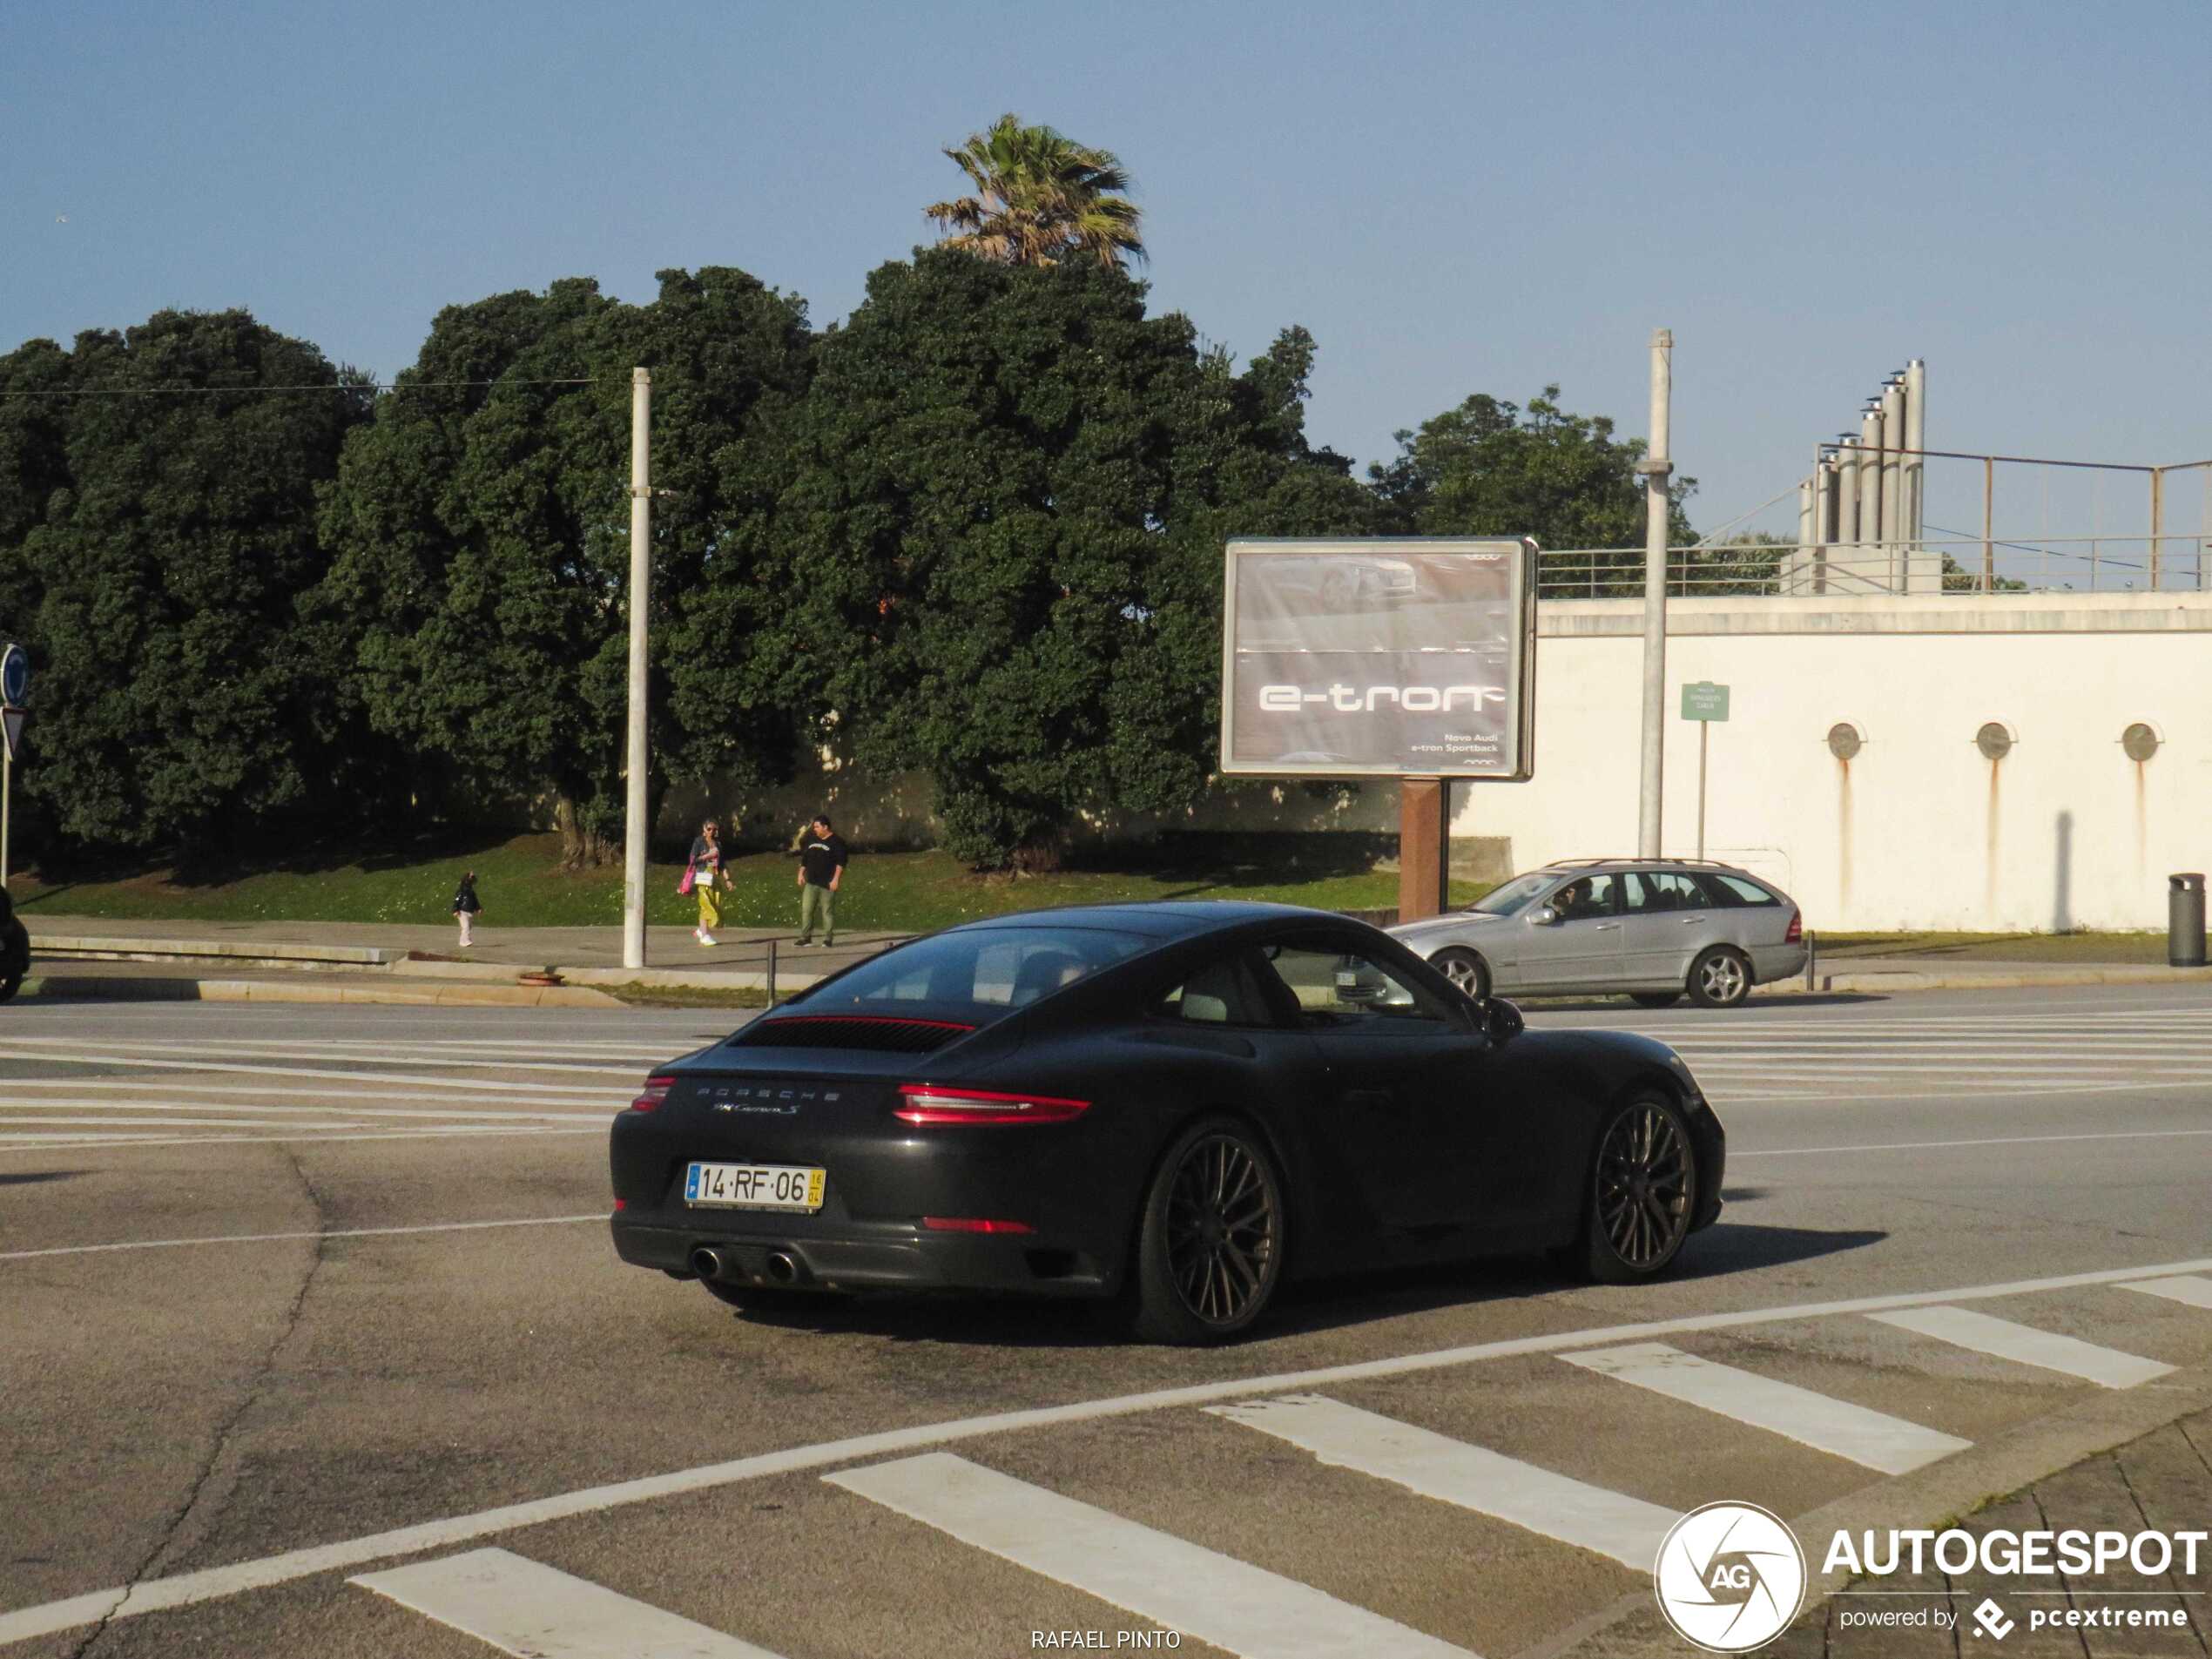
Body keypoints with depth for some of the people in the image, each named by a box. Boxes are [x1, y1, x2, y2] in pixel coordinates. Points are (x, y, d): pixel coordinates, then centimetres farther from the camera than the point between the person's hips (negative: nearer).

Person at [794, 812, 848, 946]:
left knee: (828, 912, -1)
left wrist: (836, 879, -16)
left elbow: (841, 862, -10)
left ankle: (828, 939, 3)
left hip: (827, 884, -5)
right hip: (811, 882, 5)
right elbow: (804, 858, 22)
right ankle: (805, 938, 3)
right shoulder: (811, 839, 13)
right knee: (806, 910, -1)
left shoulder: (836, 841, -5)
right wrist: (801, 874, 15)